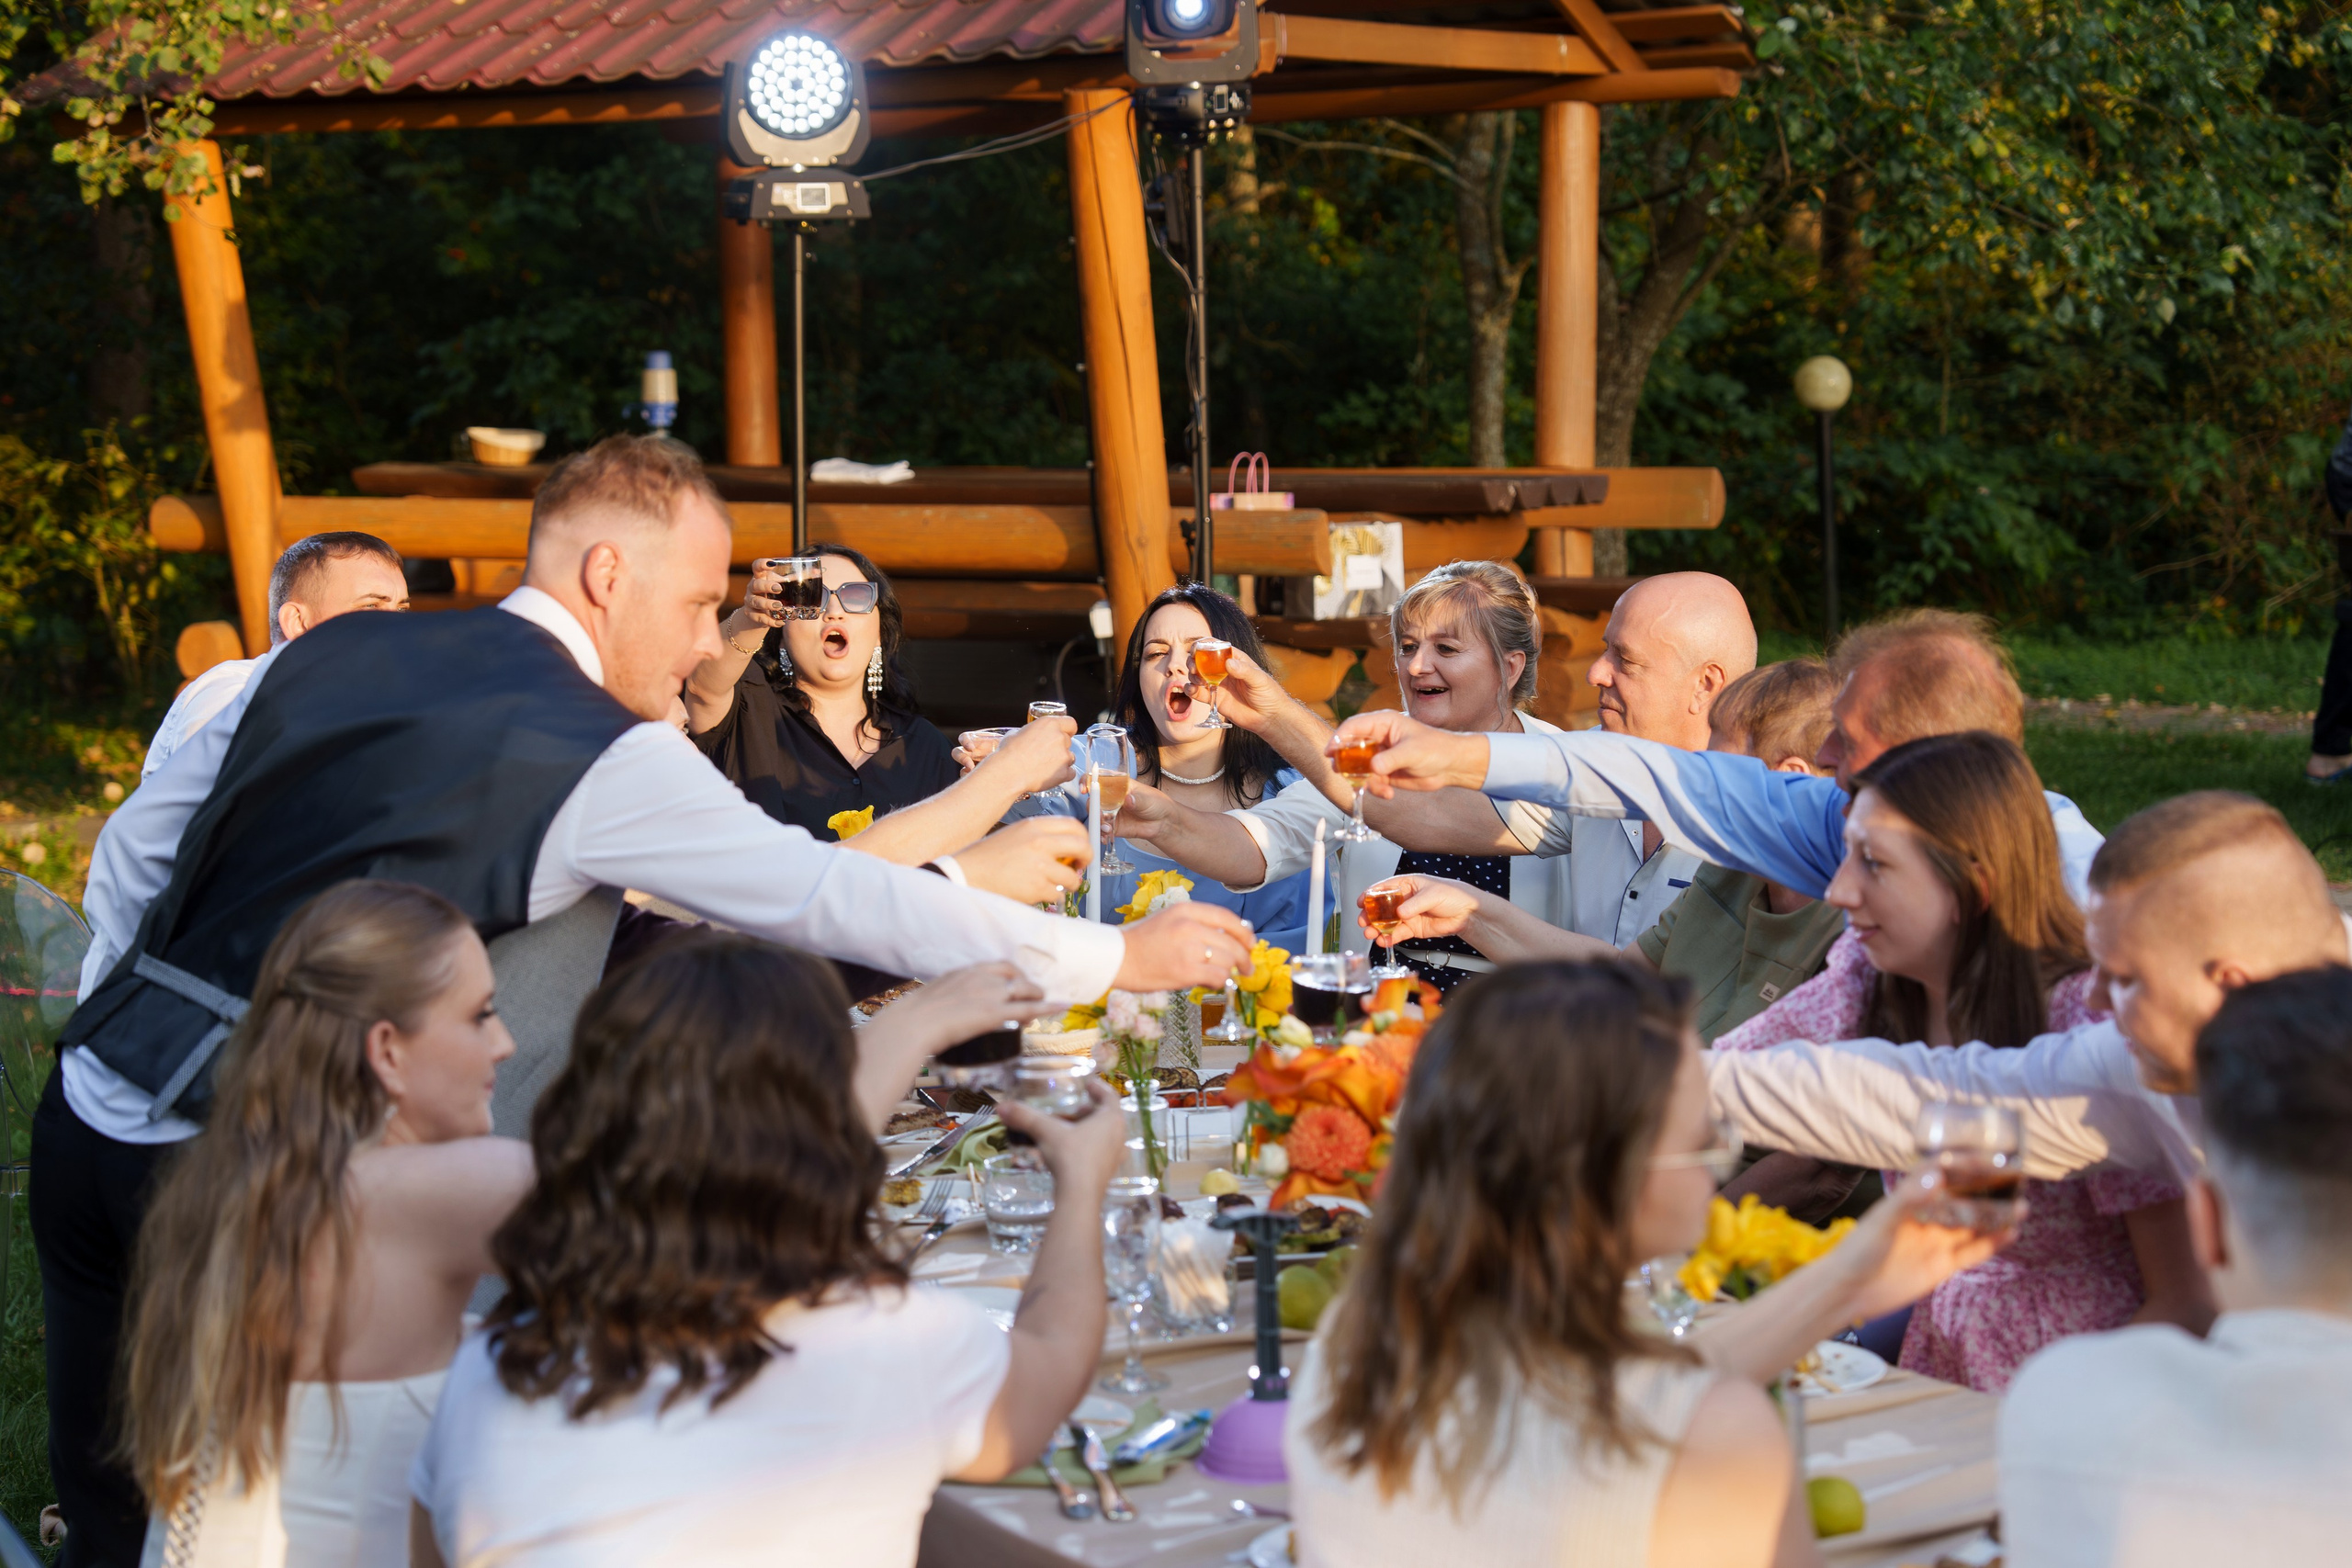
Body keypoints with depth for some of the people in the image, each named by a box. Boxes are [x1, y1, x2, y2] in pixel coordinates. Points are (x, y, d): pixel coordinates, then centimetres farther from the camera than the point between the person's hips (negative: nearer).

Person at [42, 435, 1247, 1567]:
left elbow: (135, 846, 18)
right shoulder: (604, 759, -9)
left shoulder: (328, 653, 11)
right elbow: (832, 898, -7)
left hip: (90, 1112, 7)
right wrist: (1118, 957, 2)